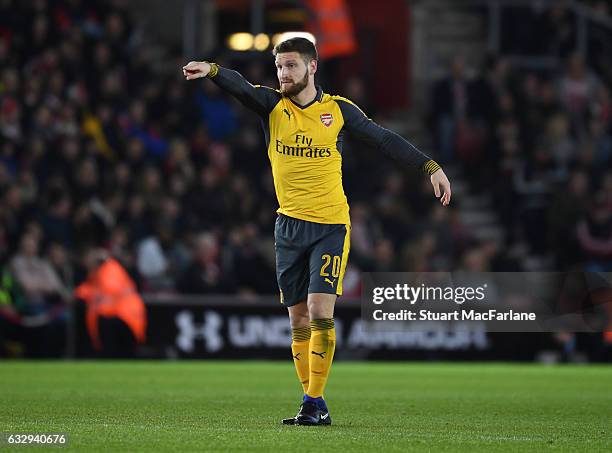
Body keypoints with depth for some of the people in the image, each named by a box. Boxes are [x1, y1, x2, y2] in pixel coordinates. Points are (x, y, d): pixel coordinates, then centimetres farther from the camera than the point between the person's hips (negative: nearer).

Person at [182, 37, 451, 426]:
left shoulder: (339, 110, -1)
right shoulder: (272, 105, 1)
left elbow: (384, 139, 5)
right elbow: (241, 87, -18)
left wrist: (431, 167, 1)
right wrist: (211, 70, -39)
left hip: (331, 225, -3)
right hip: (289, 227, 3)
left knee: (320, 313, -13)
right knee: (299, 320, 5)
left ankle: (314, 403, -9)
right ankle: (315, 404, 13)